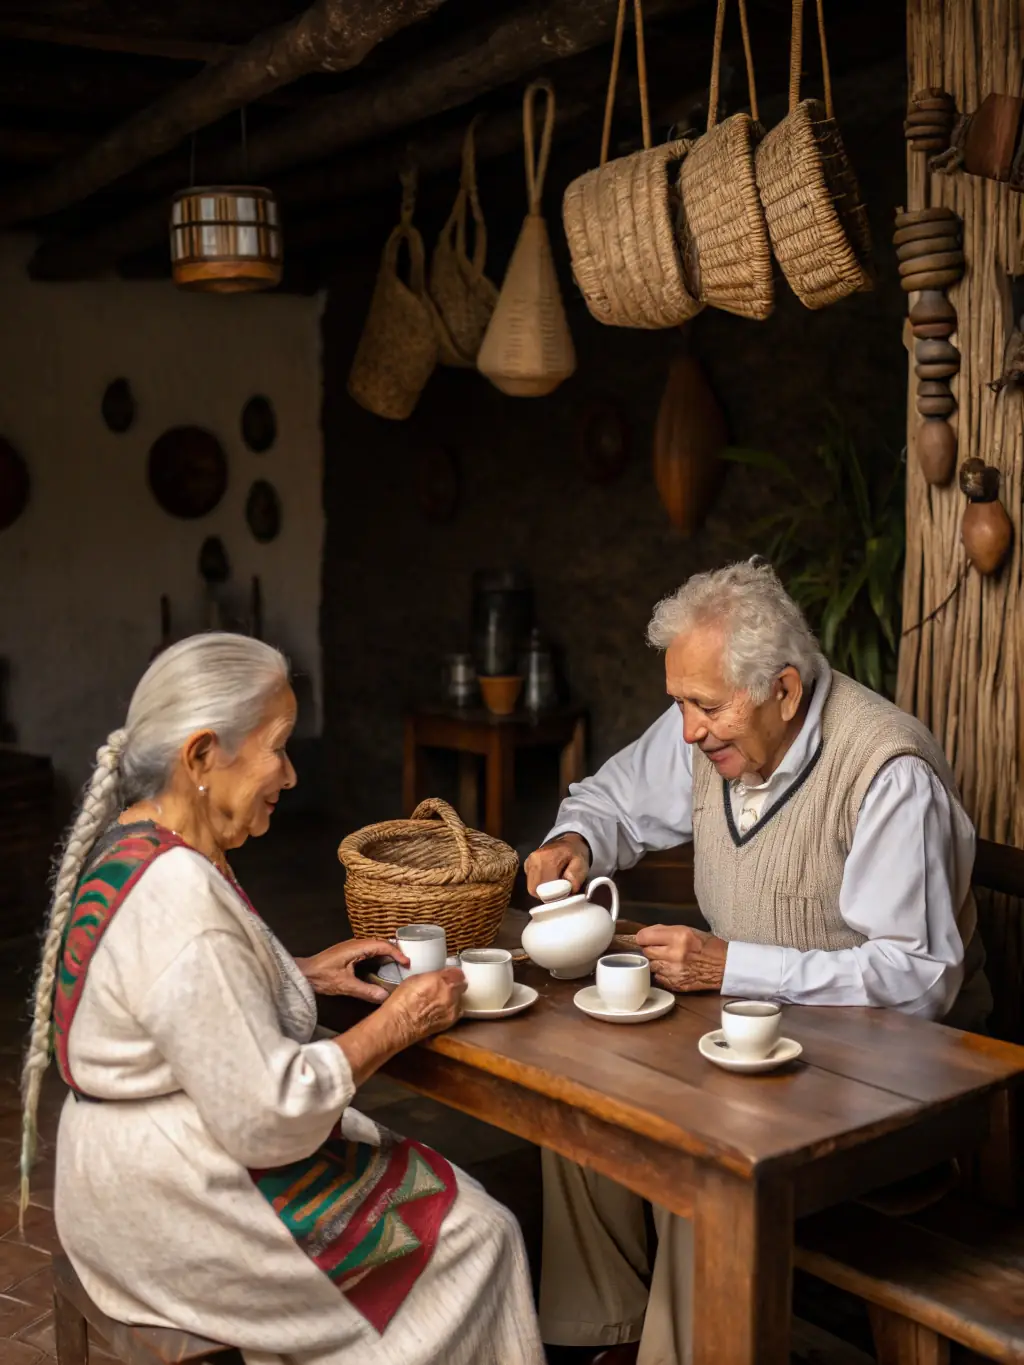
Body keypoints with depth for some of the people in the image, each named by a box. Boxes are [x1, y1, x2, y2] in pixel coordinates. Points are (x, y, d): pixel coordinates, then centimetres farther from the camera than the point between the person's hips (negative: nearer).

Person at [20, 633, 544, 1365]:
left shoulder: (132, 841, 3)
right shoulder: (178, 894, -29)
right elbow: (266, 1117, -26)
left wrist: (301, 974, 8)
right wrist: (396, 1024, -14)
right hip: (180, 1210, -10)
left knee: (444, 1189, 14)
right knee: (478, 1233, 1)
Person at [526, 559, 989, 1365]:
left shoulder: (890, 775, -26)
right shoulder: (707, 732, -4)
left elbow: (918, 979, -28)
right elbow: (616, 799, 15)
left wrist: (730, 966, -30)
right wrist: (575, 842, -9)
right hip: (747, 1008, 7)